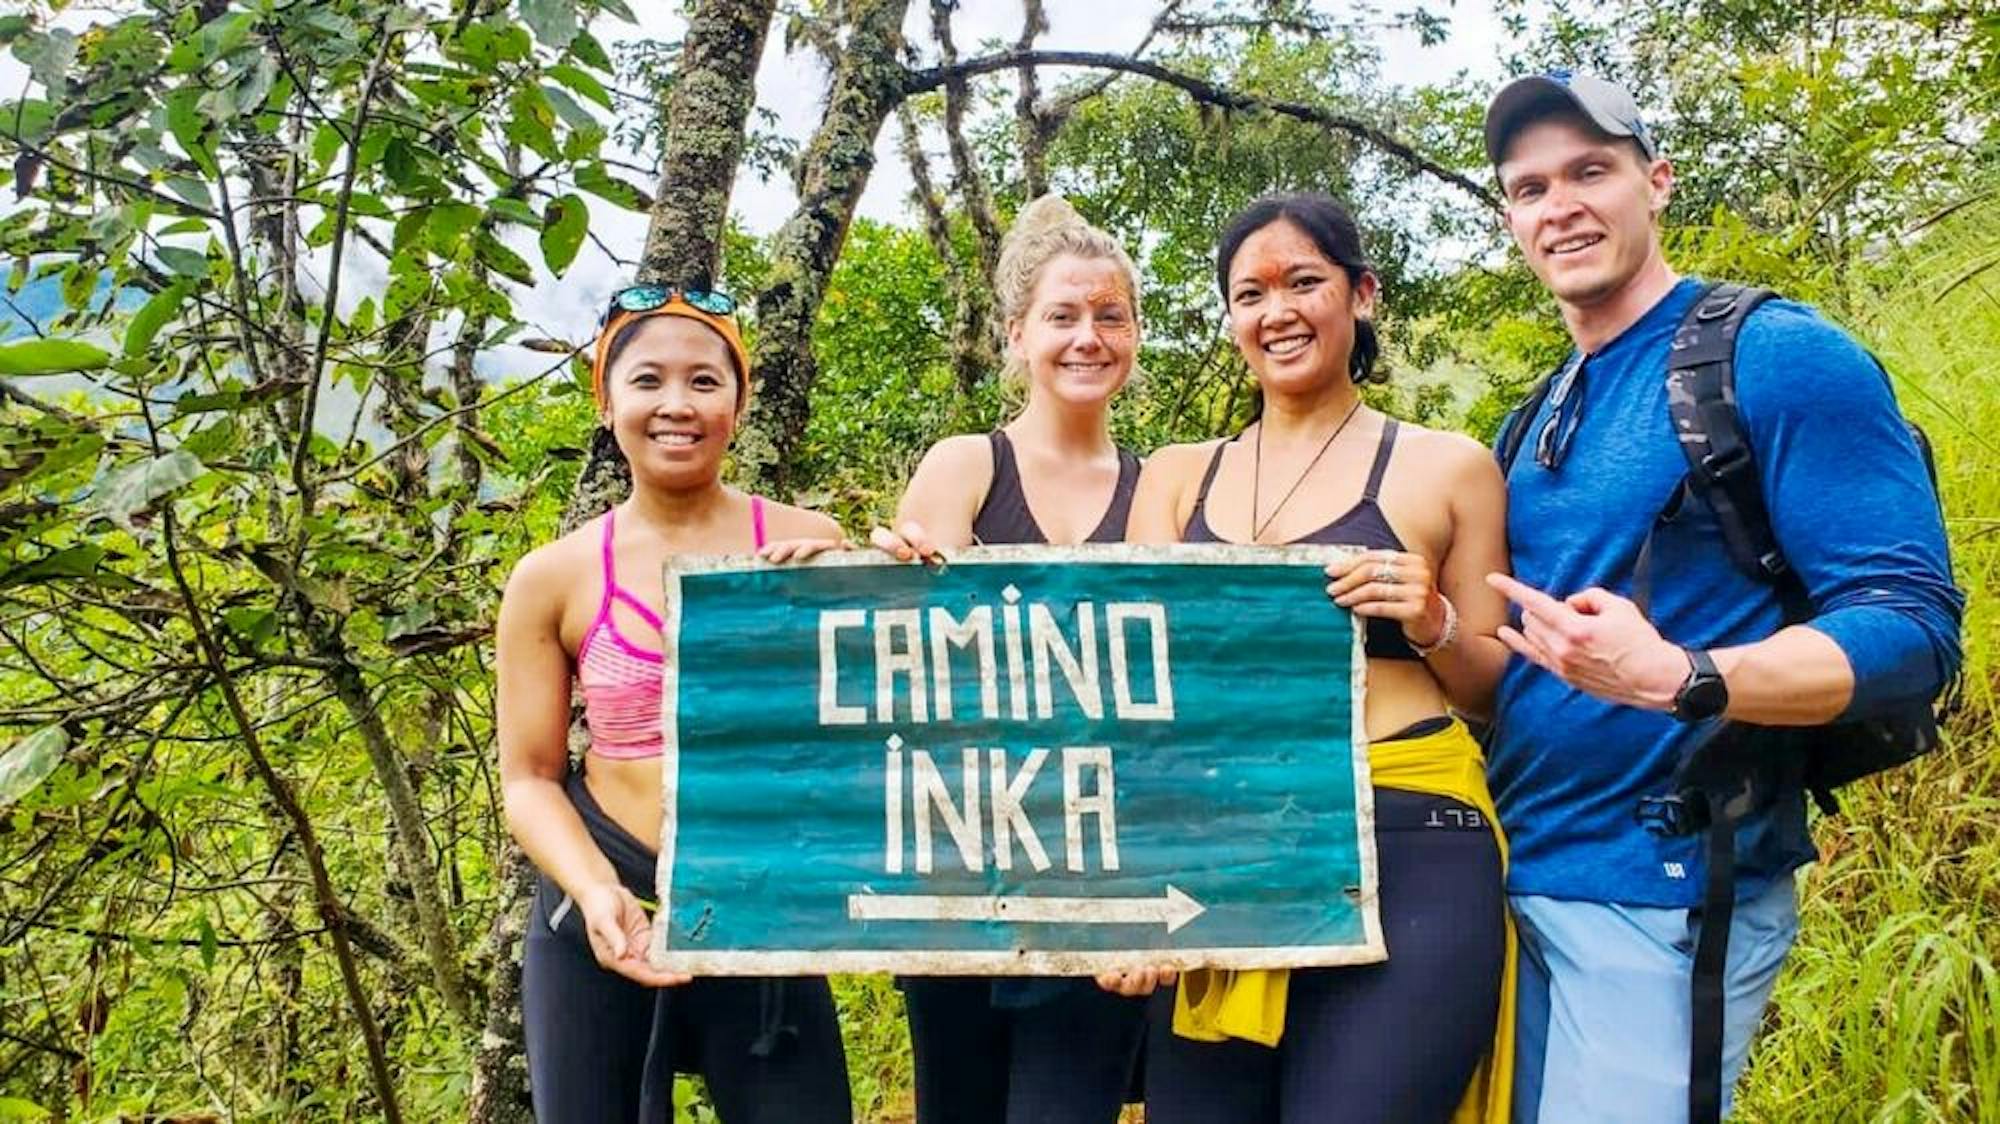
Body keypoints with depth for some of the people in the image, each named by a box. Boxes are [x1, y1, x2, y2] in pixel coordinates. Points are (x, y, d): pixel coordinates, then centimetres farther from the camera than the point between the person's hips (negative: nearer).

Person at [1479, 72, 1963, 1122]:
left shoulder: (1778, 356, -9)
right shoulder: (1541, 417, 13)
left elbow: (1912, 624, -15)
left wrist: (1673, 678, -31)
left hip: (1663, 891, -7)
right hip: (1520, 875, 7)